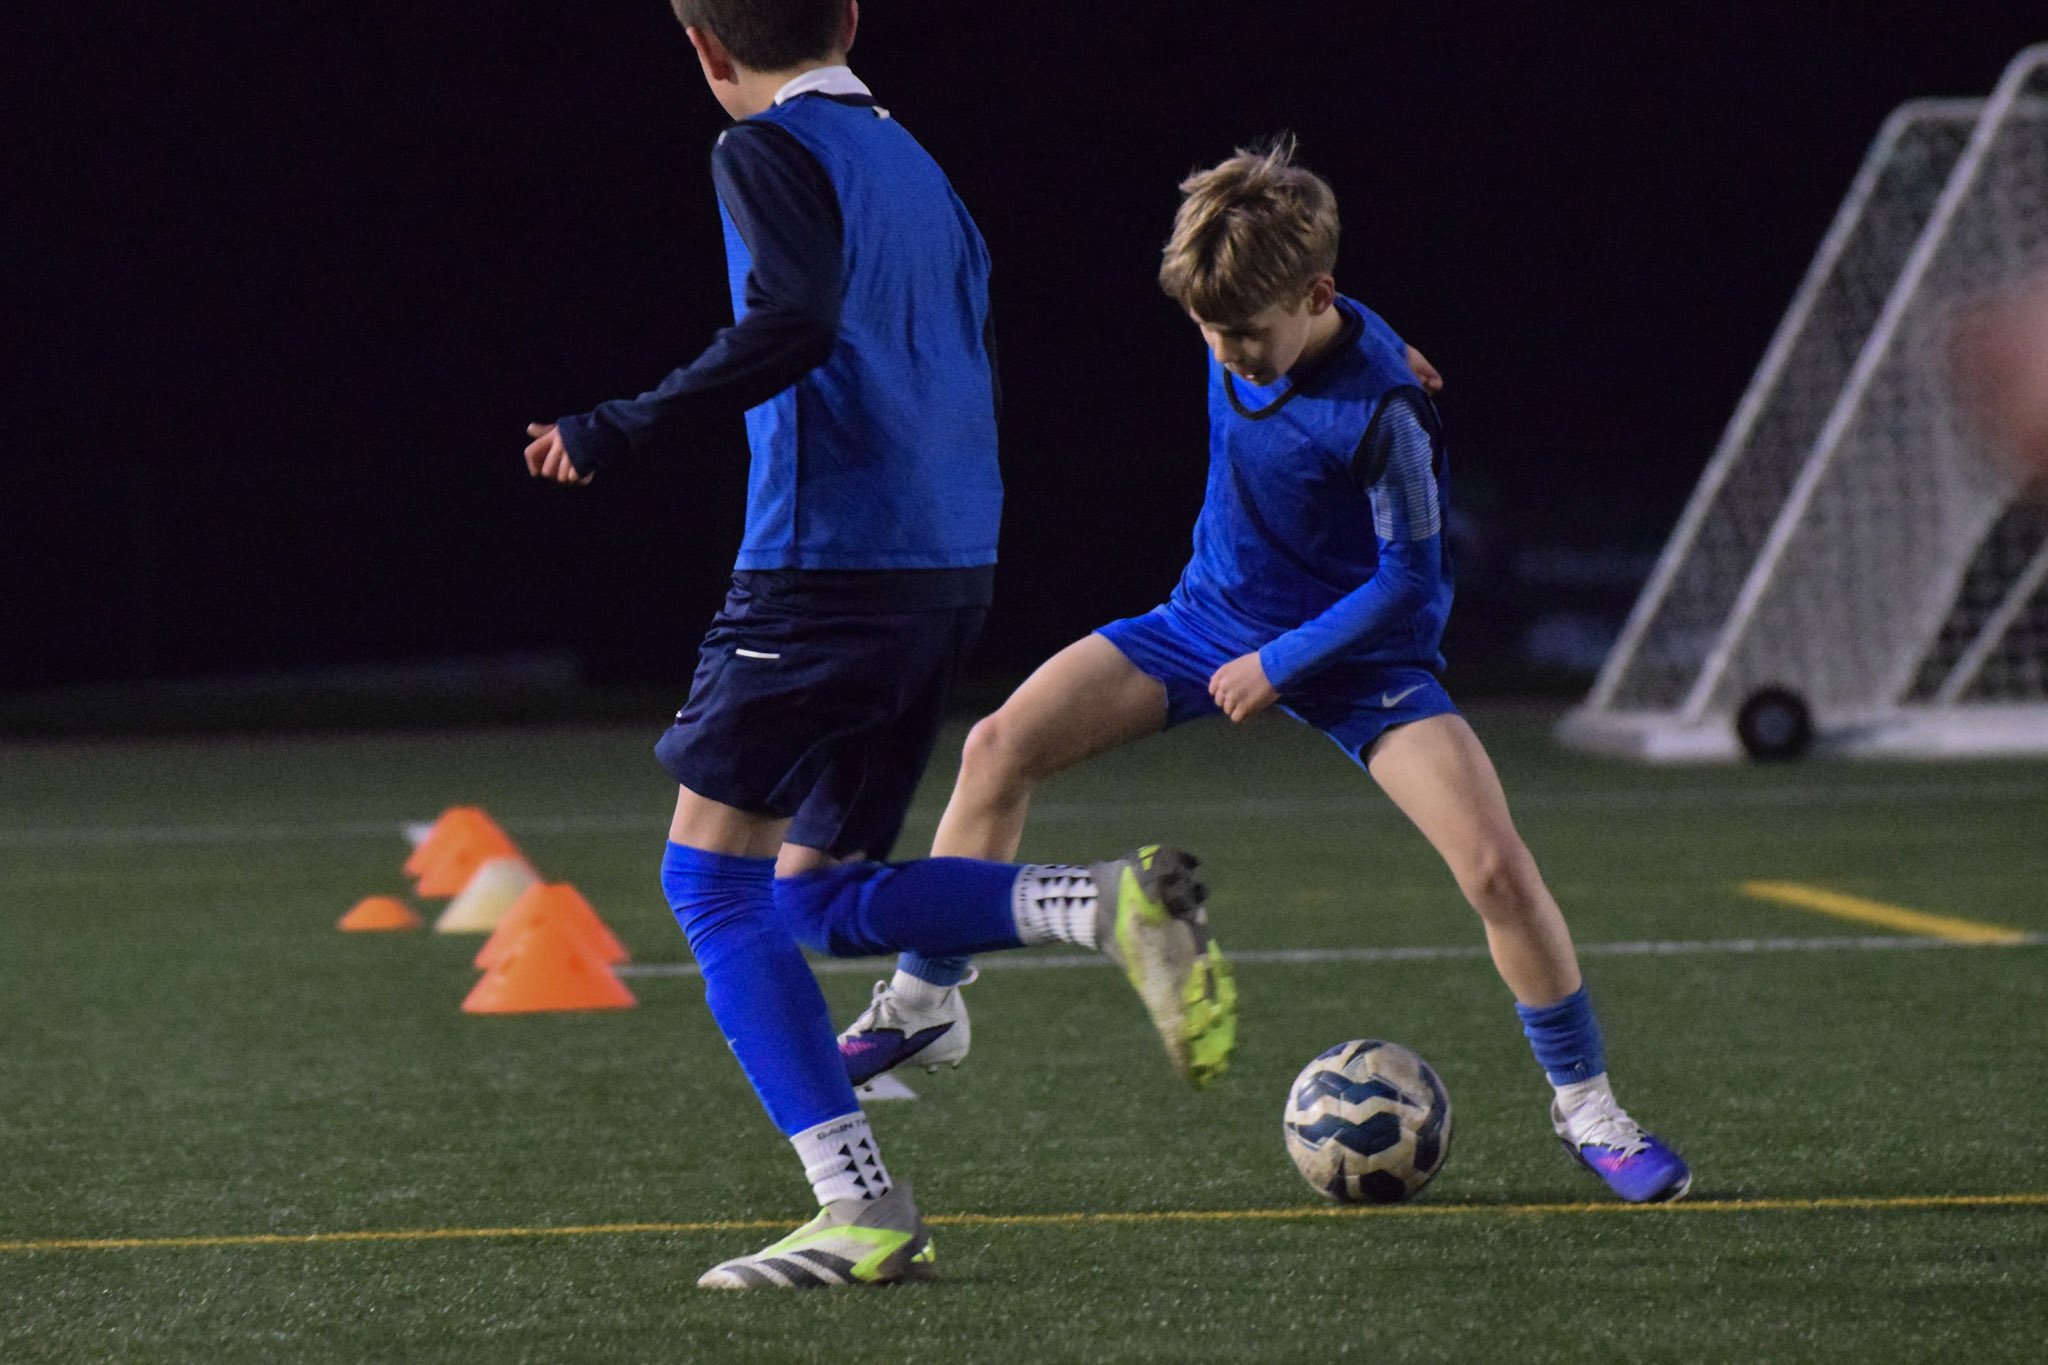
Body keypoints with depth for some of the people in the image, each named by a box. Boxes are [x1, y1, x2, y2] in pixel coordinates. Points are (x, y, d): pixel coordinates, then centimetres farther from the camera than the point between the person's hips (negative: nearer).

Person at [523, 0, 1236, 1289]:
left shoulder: (769, 152, -5)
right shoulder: (917, 164, 20)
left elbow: (794, 322, -22)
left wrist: (620, 432, -16)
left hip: (826, 560, -8)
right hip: (953, 568, 8)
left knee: (711, 877, -2)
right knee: (817, 893, 14)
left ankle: (864, 1206, -12)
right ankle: (1108, 904, -7)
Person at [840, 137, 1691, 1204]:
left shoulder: (1381, 406, -30)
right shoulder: (1241, 329, -14)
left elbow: (1410, 581, -20)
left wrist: (1280, 663, -18)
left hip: (1356, 648, -5)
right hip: (1213, 621, 5)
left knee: (1495, 867, -20)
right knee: (999, 747, -10)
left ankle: (1586, 1107, 0)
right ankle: (927, 1001, 6)